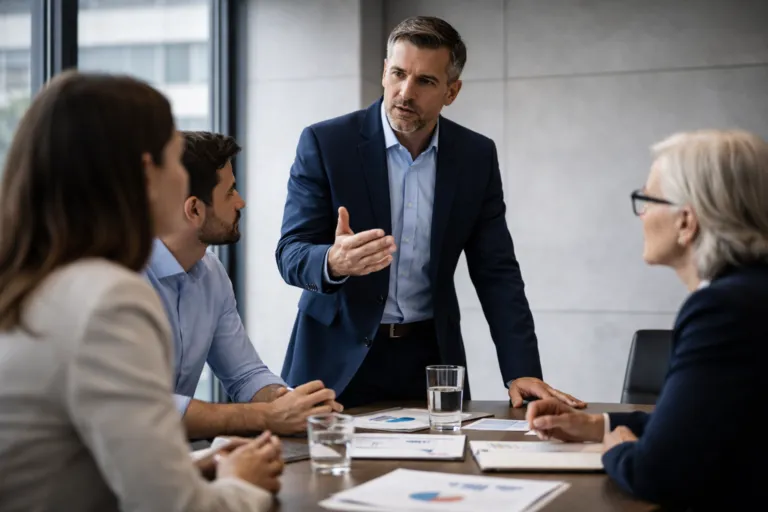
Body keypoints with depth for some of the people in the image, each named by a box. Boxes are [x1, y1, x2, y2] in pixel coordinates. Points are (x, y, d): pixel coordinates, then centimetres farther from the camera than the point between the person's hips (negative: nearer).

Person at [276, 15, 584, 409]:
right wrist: (334, 261, -36)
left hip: (431, 357, 3)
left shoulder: (476, 156, -1)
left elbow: (496, 272, -1)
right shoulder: (325, 142, -9)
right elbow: (290, 254, -12)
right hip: (339, 359, -2)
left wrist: (521, 372, -11)